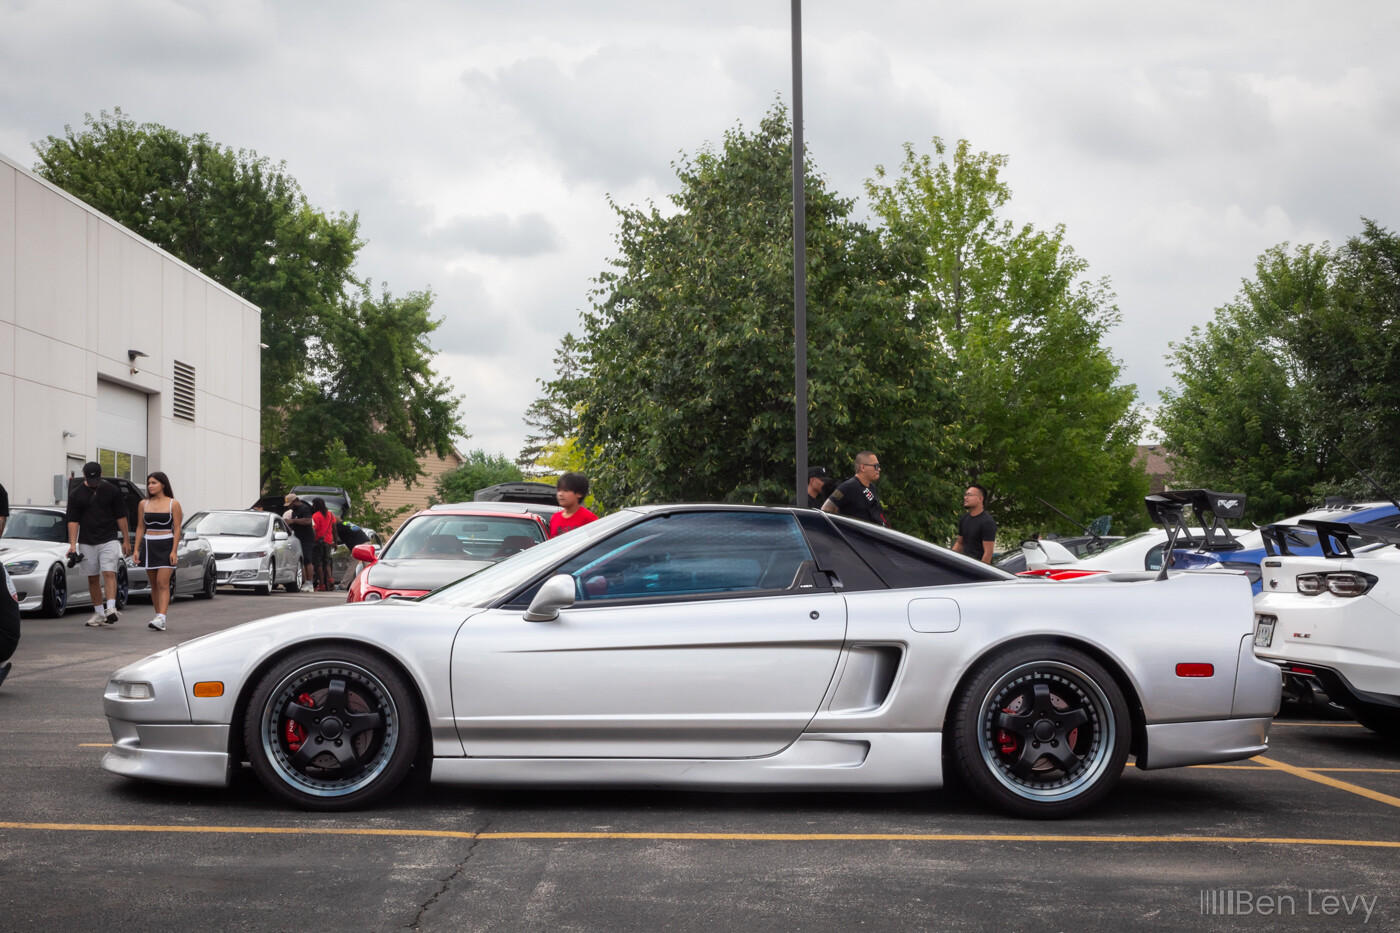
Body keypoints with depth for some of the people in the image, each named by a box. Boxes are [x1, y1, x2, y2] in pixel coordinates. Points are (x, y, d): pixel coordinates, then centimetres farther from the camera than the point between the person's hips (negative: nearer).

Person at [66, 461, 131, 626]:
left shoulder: (112, 491, 3)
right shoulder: (76, 495, 4)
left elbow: (121, 517, 6)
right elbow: (73, 520, 1)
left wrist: (126, 540, 4)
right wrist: (72, 544, -9)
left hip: (109, 540, -2)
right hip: (87, 543, 2)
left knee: (109, 573, -16)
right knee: (93, 578, 6)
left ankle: (111, 608, -25)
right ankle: (98, 613, 15)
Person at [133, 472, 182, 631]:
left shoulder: (173, 504, -2)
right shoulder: (143, 504, 9)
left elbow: (177, 529, -4)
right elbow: (140, 528, 11)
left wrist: (174, 551, -12)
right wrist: (136, 549, 4)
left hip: (166, 546, -4)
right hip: (148, 545, 4)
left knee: (163, 583, -13)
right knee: (154, 584, 9)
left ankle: (161, 618, -21)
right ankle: (158, 615, 17)